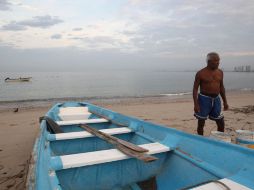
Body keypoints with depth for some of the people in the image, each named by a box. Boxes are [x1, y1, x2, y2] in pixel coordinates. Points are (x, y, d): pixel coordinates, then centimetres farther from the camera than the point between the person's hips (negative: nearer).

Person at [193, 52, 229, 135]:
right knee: (201, 123, 4)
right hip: (204, 99, -5)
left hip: (216, 99, 5)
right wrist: (196, 104, -17)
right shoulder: (201, 73, -9)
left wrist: (225, 101, 14)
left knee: (221, 123, 8)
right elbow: (195, 89, -9)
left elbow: (221, 87, 15)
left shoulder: (220, 72, 6)